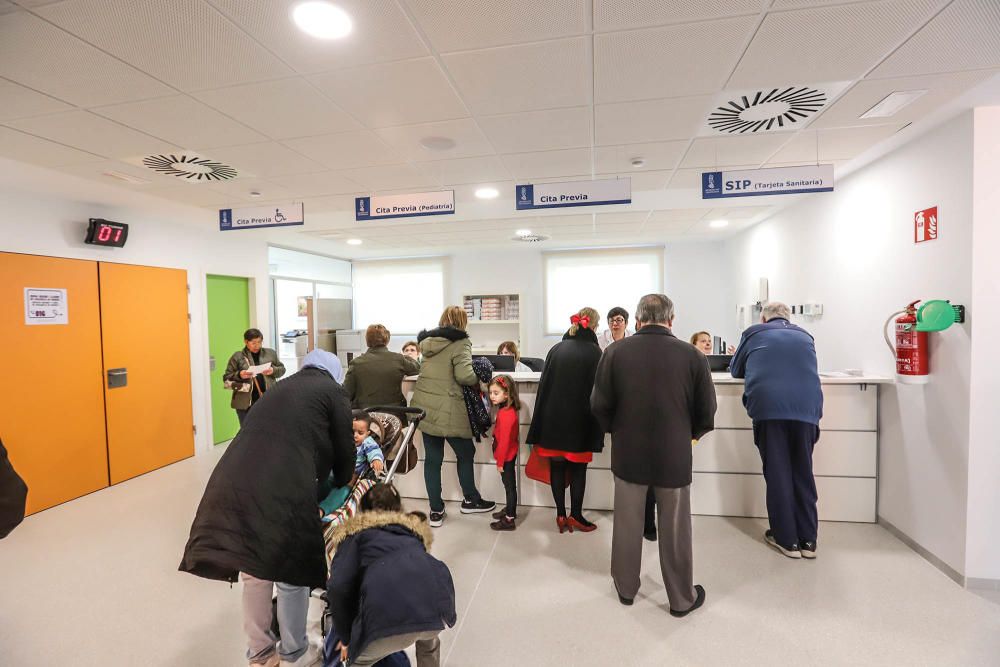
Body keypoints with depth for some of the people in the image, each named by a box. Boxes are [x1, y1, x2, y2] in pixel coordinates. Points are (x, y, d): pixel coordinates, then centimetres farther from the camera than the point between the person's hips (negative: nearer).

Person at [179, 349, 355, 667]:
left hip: (235, 483, 7)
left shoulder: (281, 388, 26)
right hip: (281, 489, -6)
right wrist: (341, 484, 30)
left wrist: (320, 482, 39)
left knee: (255, 570, 23)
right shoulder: (331, 390, 8)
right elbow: (345, 448, 10)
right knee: (291, 572, 14)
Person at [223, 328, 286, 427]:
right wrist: (239, 375, -16)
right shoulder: (237, 356, 1)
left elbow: (282, 369, 12)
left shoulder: (270, 353, 6)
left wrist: (273, 370, -8)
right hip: (245, 403, -1)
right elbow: (227, 378, 2)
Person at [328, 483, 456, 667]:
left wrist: (345, 637, 22)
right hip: (437, 602, 4)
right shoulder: (413, 529, 35)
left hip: (388, 615, -4)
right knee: (428, 640, 41)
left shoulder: (356, 533, 24)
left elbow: (338, 587, 9)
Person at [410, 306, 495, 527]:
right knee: (466, 453, 14)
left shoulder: (428, 342, 11)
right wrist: (478, 381, -2)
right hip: (447, 411, -6)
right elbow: (464, 375, -22)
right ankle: (471, 500, 30)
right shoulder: (460, 343, -11)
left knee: (432, 458, 12)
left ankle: (436, 510, 20)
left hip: (424, 407, 6)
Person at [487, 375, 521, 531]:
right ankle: (510, 510, 39)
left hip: (507, 456, -9)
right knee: (509, 485, 22)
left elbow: (504, 440, -23)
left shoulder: (505, 414, -26)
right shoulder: (508, 410, 3)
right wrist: (500, 458, 15)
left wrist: (500, 461, -15)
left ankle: (509, 520, 16)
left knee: (510, 486, 4)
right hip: (509, 455, 9)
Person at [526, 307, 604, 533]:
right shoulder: (593, 351, -6)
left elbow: (543, 383, 5)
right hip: (579, 420, -3)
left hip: (552, 417, 3)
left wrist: (541, 426, 10)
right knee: (578, 468, 10)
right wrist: (595, 428, 1)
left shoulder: (556, 349, 5)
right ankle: (575, 515, 20)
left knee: (557, 466, 12)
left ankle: (561, 515, 20)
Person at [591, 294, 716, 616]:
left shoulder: (615, 352, -10)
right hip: (674, 455, 0)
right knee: (675, 529, 16)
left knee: (627, 525, 17)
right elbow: (707, 411, -4)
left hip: (628, 453, 1)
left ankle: (626, 588, 35)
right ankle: (682, 598, 33)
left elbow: (600, 405, -7)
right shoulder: (692, 355, -10)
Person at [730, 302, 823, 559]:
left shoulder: (753, 333, 15)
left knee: (777, 474, 6)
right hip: (807, 408, 3)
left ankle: (787, 540, 14)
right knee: (803, 473, 13)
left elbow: (735, 370, 27)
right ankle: (808, 540, 20)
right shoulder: (805, 336, 23)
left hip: (768, 407, -3)